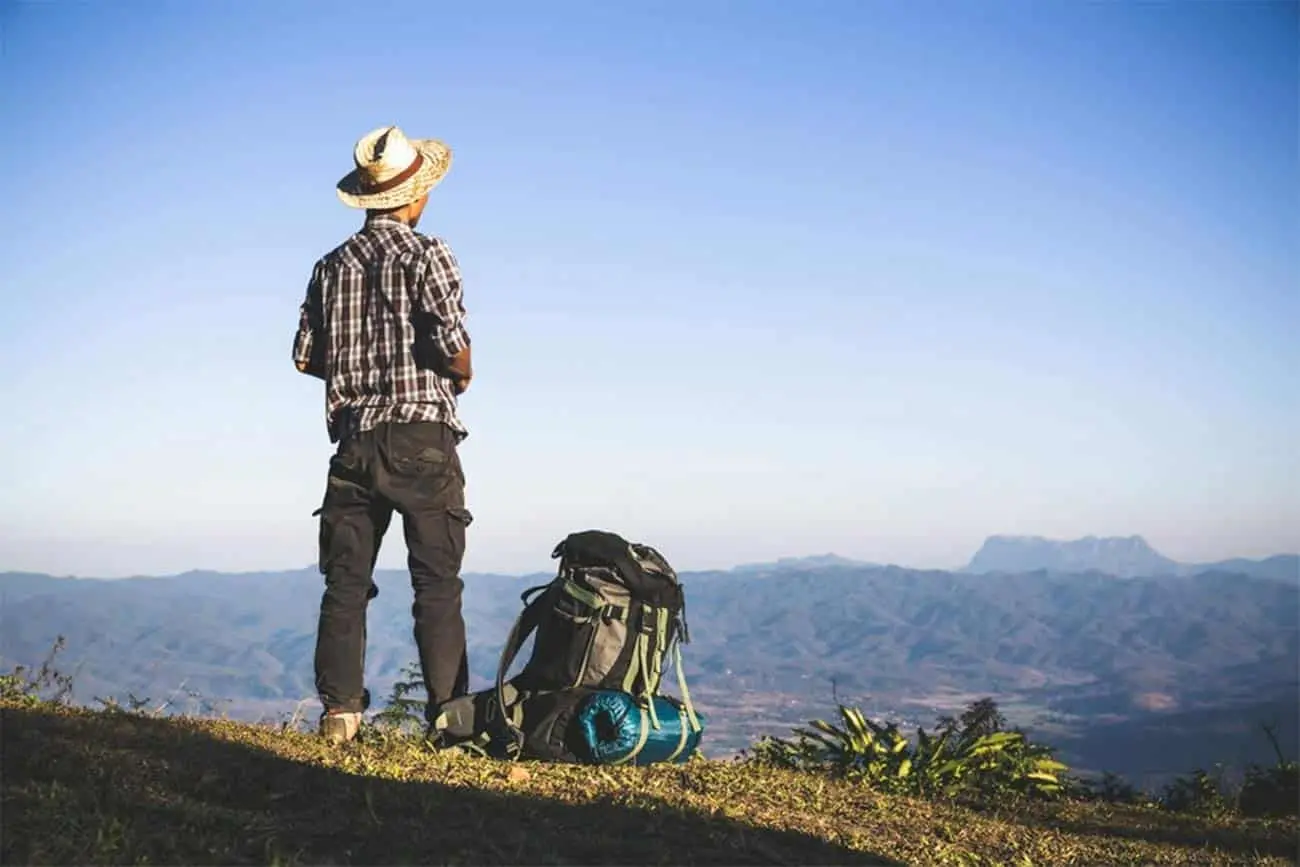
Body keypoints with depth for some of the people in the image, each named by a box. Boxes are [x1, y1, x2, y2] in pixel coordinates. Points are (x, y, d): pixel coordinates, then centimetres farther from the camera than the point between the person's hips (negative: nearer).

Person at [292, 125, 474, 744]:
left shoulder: (333, 266, 10)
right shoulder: (427, 256, -5)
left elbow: (305, 356, 8)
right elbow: (450, 340, -16)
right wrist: (463, 375, 5)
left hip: (355, 440, 4)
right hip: (421, 438, -4)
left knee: (346, 583, 6)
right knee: (437, 585, 0)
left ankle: (339, 709, 3)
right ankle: (448, 714, 0)